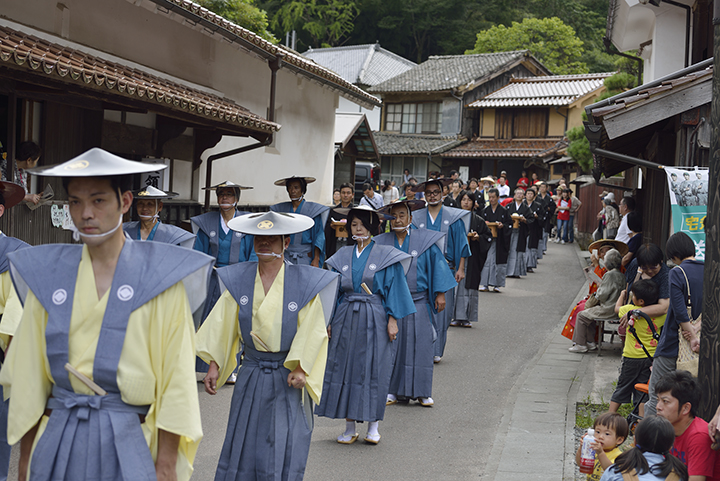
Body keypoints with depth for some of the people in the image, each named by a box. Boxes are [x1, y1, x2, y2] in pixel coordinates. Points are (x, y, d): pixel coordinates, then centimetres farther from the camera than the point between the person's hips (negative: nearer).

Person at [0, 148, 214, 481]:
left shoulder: (160, 278, -6)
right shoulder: (46, 274, 4)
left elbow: (176, 380, -6)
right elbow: (27, 375, 7)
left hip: (127, 443, -2)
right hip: (57, 440, 3)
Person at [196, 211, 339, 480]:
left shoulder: (304, 283, -6)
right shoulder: (238, 280, 2)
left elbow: (312, 331, -6)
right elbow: (223, 326, 5)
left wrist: (301, 369, -16)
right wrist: (214, 364, -1)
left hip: (287, 378, -2)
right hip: (251, 375, 3)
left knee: (283, 455, -1)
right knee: (243, 448, 6)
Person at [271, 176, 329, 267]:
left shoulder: (312, 209, 0)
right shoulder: (281, 209, 11)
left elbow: (319, 236, -2)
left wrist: (316, 259, -10)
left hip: (306, 258, -3)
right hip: (286, 256, 3)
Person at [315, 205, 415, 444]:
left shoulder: (386, 256, 0)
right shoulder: (342, 257, 11)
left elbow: (394, 288, -2)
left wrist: (393, 320, -8)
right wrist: (329, 321, 7)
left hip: (375, 319, -3)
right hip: (346, 318, 3)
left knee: (374, 370, -1)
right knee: (344, 368, 2)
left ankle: (373, 425, 11)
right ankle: (350, 427, 11)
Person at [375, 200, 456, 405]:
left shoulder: (425, 241, 0)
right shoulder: (382, 243, 4)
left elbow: (437, 265, 3)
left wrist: (440, 294, -1)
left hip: (418, 302, -1)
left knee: (420, 345, -1)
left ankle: (422, 392, 8)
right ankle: (392, 390, 11)